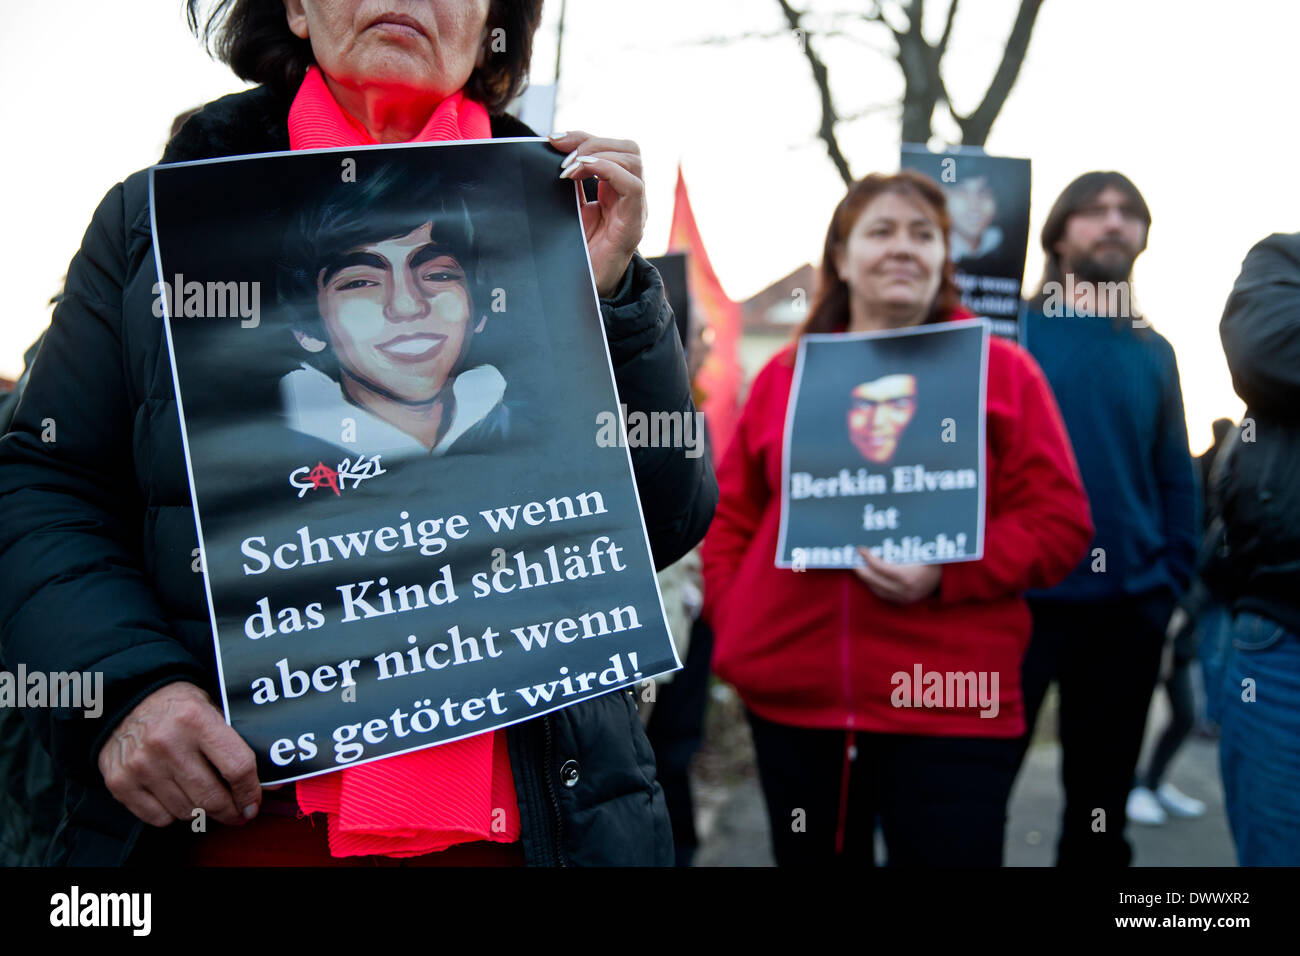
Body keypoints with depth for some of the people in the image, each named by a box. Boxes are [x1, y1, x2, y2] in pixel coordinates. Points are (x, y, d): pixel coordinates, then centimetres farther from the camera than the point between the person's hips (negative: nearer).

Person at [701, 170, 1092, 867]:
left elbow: (1060, 521, -1)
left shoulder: (1000, 369, 4)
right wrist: (735, 625, 2)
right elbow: (729, 515, 15)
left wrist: (947, 573, -16)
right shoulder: (784, 374, 11)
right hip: (791, 700, 3)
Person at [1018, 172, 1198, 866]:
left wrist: (1171, 581, 1)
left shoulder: (1153, 352, 11)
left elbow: (1174, 479, 11)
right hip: (1017, 598, -4)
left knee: (1101, 799, 16)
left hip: (1128, 611, 4)